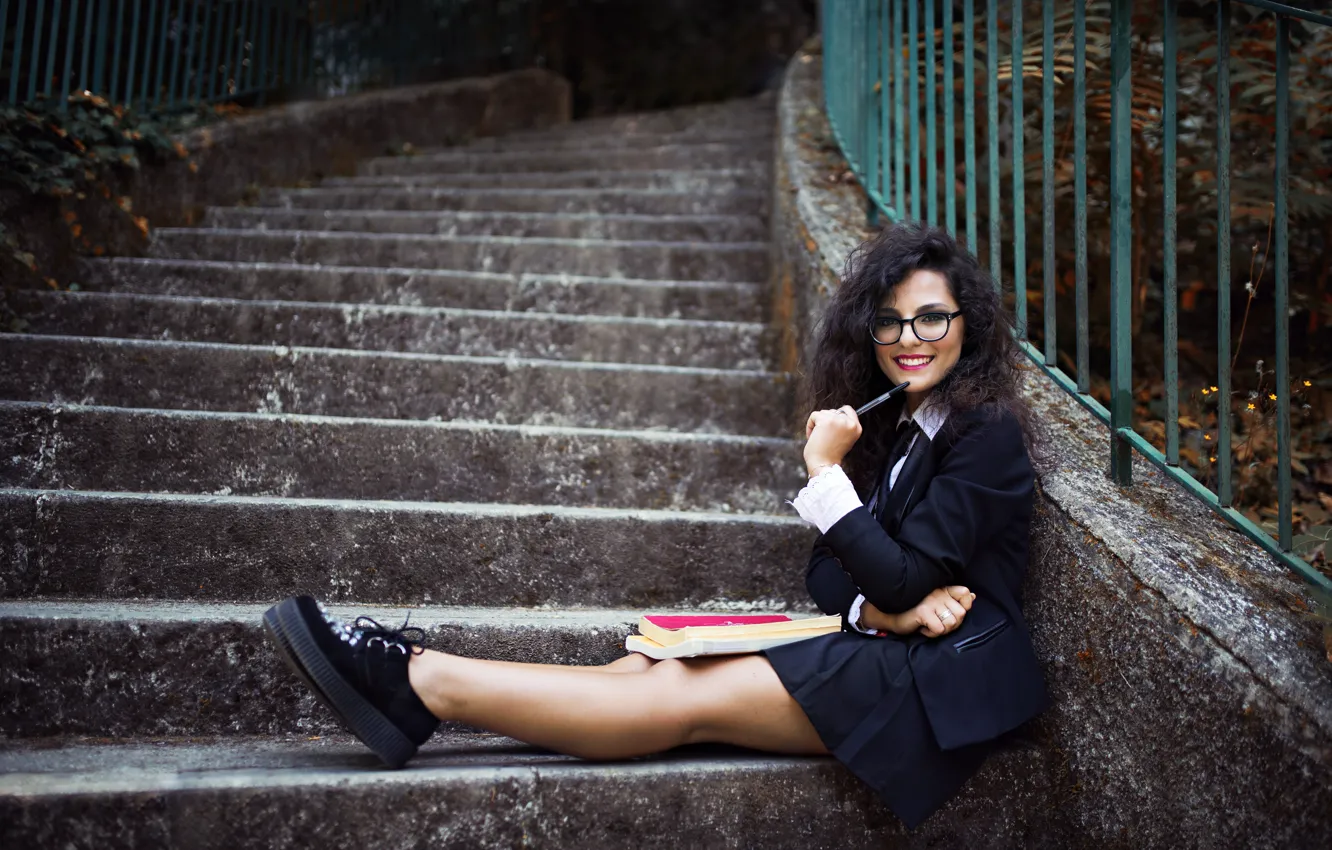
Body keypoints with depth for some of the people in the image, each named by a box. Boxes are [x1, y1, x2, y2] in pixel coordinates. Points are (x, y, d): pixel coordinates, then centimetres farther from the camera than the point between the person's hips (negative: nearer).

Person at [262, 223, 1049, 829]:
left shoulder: (988, 432, -10)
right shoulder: (888, 424, 14)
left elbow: (901, 581, -16)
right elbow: (828, 572, 8)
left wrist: (826, 473, -19)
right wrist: (879, 608, -12)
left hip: (943, 670, -7)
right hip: (878, 648, 7)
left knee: (680, 697, -23)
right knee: (647, 668, -14)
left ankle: (423, 680, -24)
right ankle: (419, 684, -21)